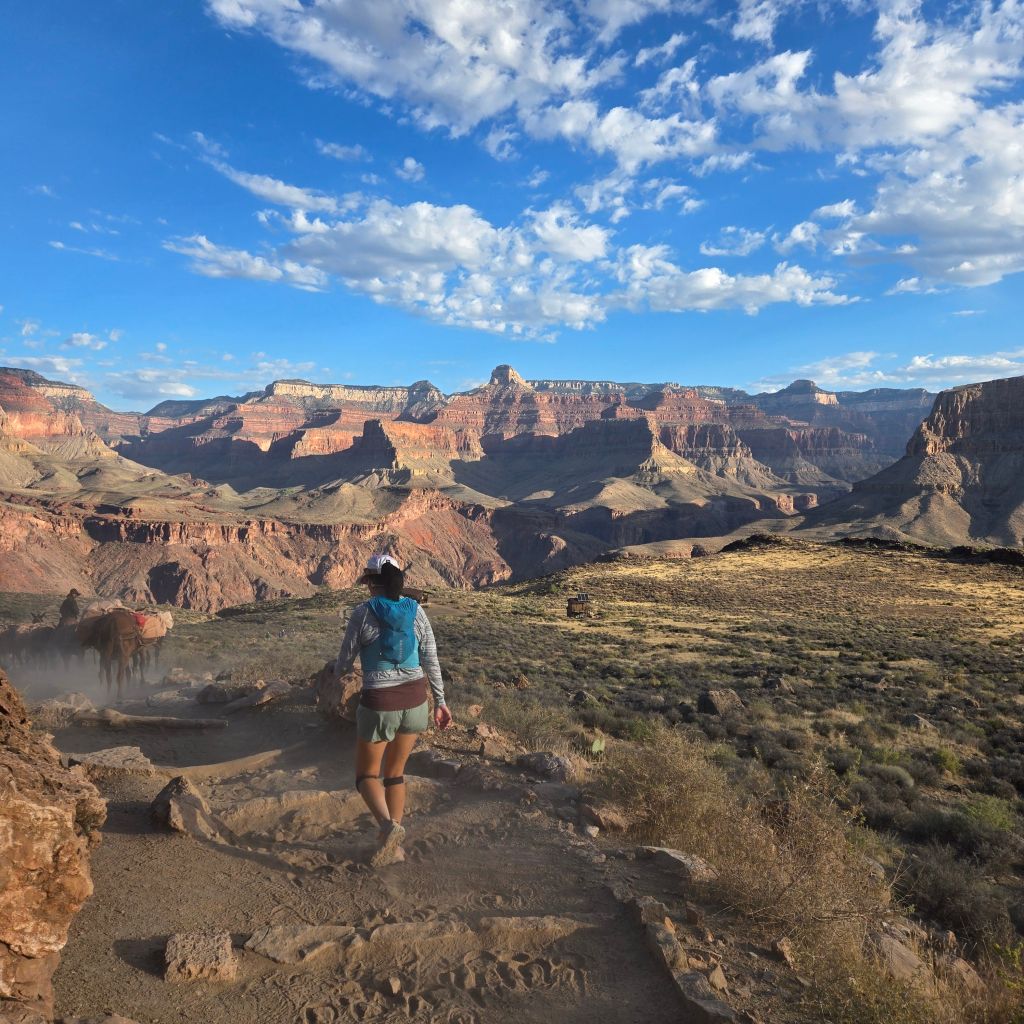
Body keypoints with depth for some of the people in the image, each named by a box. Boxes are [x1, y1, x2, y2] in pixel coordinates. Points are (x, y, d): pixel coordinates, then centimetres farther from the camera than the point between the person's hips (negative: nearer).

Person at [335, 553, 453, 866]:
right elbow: (431, 661, 1)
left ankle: (389, 827, -13)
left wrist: (340, 670, 23)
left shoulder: (363, 613, -13)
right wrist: (440, 702, 9)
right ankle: (393, 846, 21)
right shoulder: (416, 611, -2)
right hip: (414, 700, 5)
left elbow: (345, 662, -2)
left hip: (379, 705, -4)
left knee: (366, 775, 14)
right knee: (394, 772, 22)